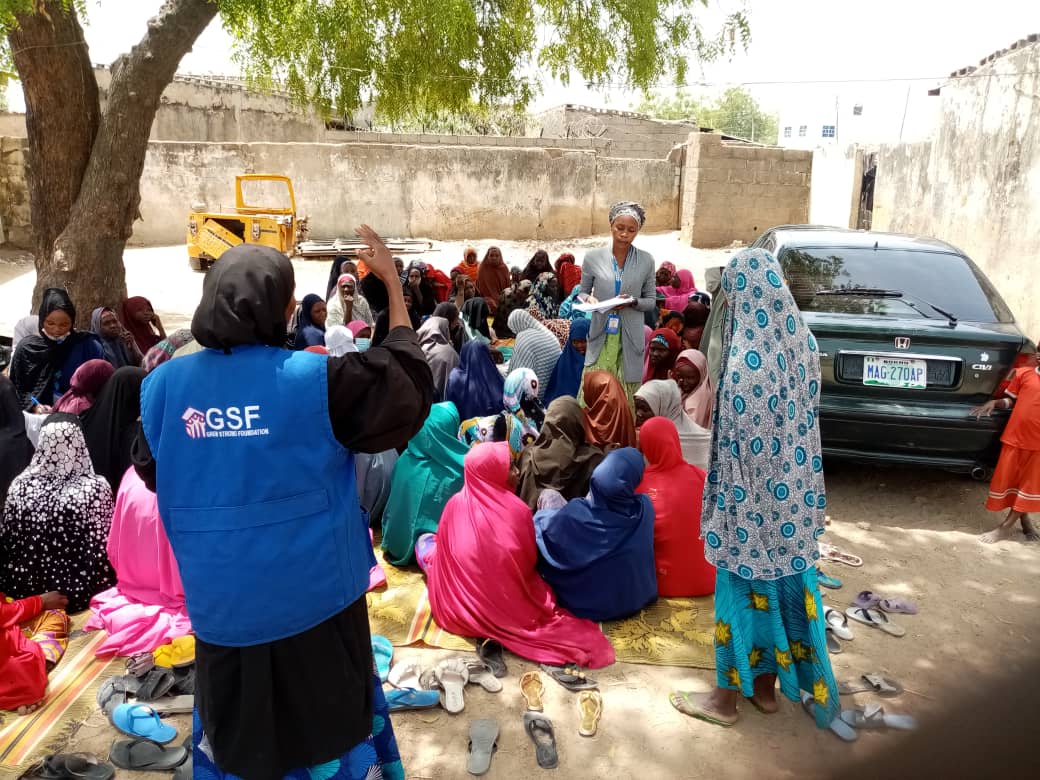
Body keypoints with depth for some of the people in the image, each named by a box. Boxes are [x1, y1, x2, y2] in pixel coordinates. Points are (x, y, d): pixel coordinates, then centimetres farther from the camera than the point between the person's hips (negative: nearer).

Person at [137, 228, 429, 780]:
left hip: (220, 602, 3)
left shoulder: (163, 385, -9)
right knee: (327, 725, 20)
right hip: (314, 594, -2)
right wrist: (392, 283, -2)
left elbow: (154, 474, 7)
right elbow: (409, 386, -6)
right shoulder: (316, 379, -20)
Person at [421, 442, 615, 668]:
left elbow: (445, 553, 3)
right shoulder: (517, 510, -14)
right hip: (507, 607, -1)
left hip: (457, 607, 1)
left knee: (425, 541, 24)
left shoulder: (456, 503, -10)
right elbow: (530, 561, -1)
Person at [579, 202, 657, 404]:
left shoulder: (646, 260, 2)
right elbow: (583, 293, 10)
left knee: (626, 397, 5)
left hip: (630, 338, 0)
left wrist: (633, 302, -14)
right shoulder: (593, 257, 1)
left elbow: (651, 301, 7)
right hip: (600, 336, 0)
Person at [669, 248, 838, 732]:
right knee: (785, 578, 17)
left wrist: (723, 497, -8)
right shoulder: (803, 341, 1)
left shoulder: (747, 356, -24)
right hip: (793, 489, 8)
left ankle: (726, 698, 24)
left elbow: (741, 438, -20)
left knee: (745, 585, 6)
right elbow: (804, 418, 8)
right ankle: (766, 685, 35)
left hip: (754, 491, -7)